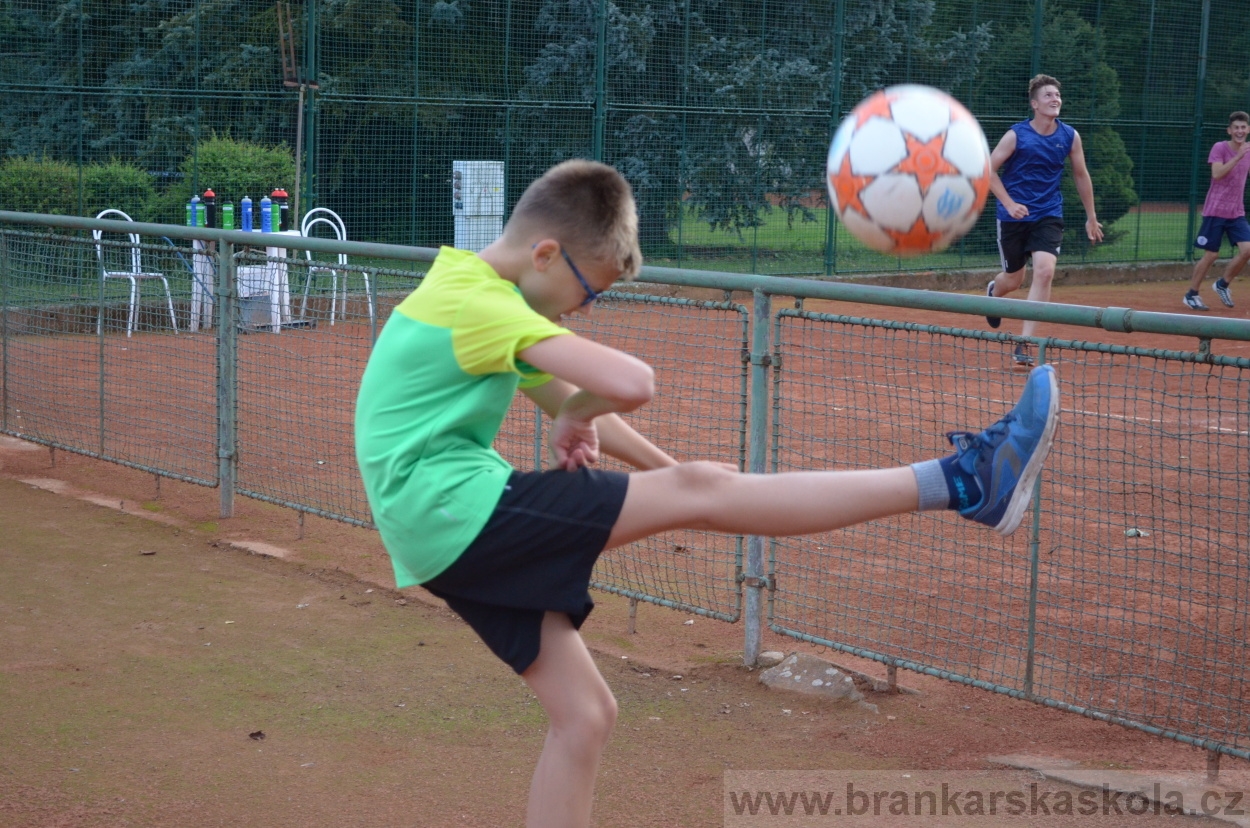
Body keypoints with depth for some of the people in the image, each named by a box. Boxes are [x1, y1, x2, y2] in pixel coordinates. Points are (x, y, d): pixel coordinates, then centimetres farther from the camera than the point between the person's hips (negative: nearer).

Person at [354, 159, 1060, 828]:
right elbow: (630, 384, -26)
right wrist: (574, 416, -4)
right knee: (694, 491, -15)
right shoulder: (476, 297, -14)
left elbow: (573, 403, 25)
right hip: (458, 511, -11)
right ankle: (960, 481, -16)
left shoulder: (473, 293, 19)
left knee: (586, 717, 9)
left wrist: (673, 475, 19)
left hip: (446, 542, 11)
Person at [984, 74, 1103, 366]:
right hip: (1014, 216, -1)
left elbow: (1081, 176, 11)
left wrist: (1091, 216, 15)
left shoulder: (1070, 136, -2)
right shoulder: (1016, 135, -10)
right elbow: (989, 170, -6)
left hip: (1048, 215, 1)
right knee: (1014, 279, 10)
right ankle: (992, 291, 51)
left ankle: (1024, 346, -14)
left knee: (1045, 270, -20)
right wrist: (1009, 204, -17)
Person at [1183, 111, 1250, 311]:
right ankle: (1191, 295, 13)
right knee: (1211, 255, -3)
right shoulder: (1219, 148, -9)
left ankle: (1223, 284, 13)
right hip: (1216, 210, -5)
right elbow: (1217, 173, -23)